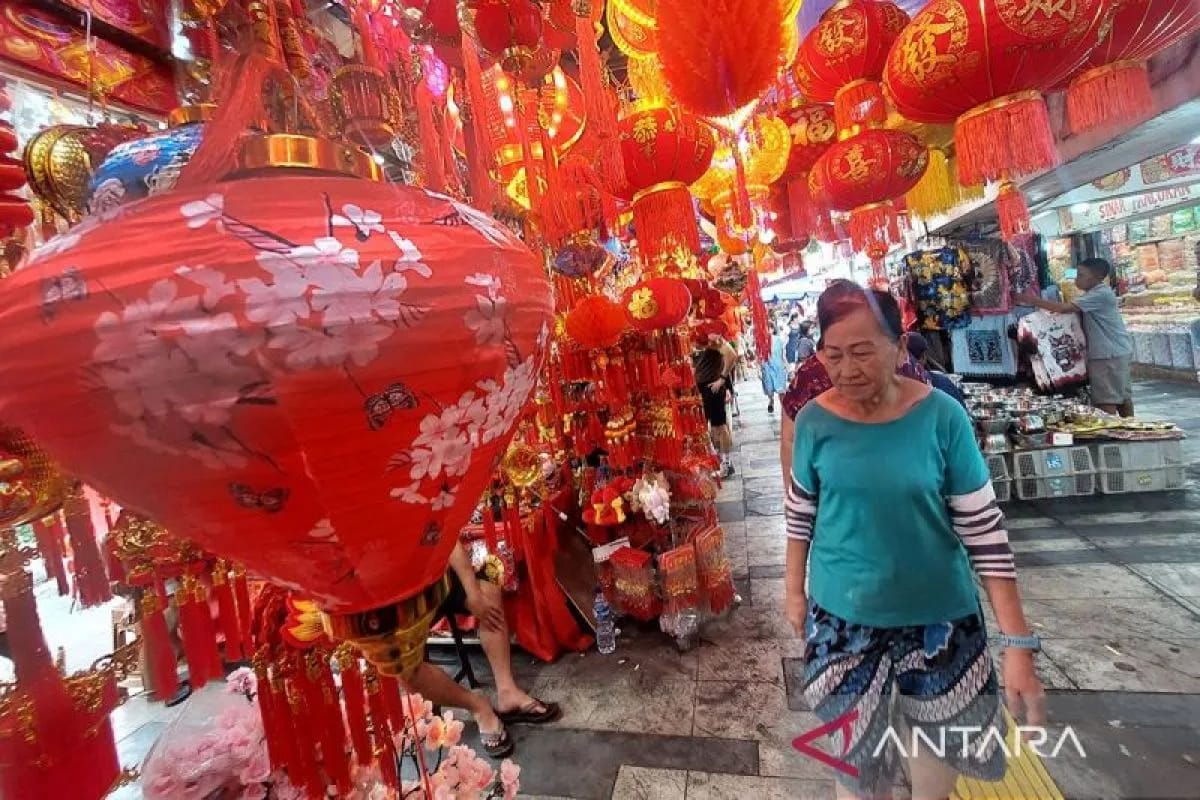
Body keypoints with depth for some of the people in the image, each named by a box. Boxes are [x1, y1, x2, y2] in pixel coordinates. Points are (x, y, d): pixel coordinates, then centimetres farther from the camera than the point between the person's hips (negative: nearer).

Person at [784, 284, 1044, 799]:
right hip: (842, 613, 0)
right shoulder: (814, 421, -12)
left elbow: (984, 529, -9)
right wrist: (794, 589, 7)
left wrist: (1018, 642, -9)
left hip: (938, 613, 1)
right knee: (860, 751, 14)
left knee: (941, 741, 23)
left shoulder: (942, 416, -14)